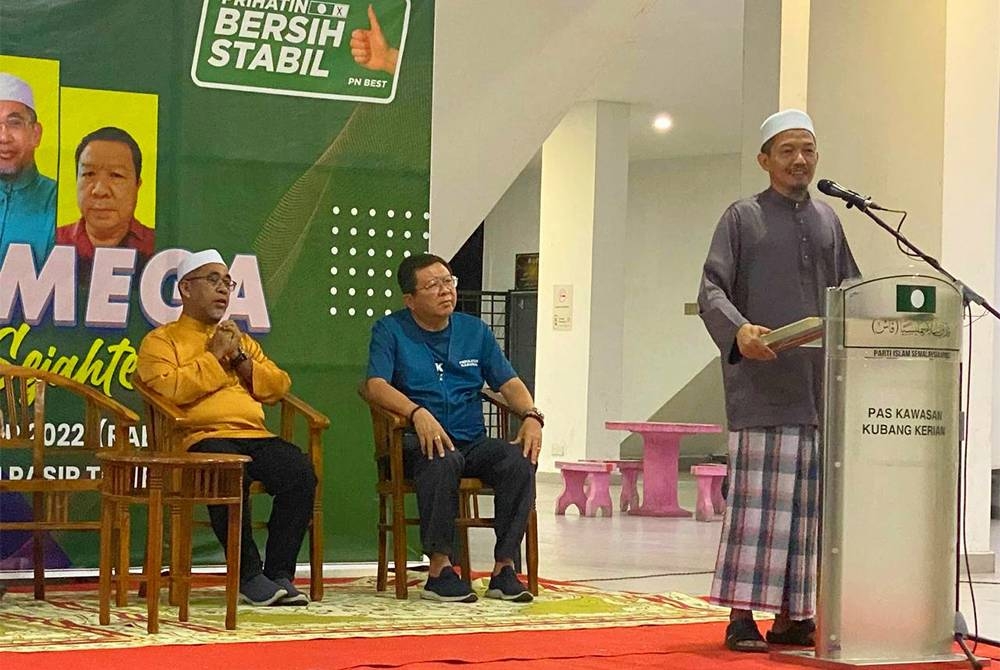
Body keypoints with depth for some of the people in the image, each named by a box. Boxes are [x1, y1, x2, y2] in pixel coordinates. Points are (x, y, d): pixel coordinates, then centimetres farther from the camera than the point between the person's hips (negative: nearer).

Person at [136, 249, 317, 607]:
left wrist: (241, 359, 7)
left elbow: (279, 386, 20)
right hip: (201, 437, -5)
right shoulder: (161, 341, 13)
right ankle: (248, 576, -25)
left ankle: (279, 573, -19)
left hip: (255, 435, 5)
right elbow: (170, 389, -7)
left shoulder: (241, 340, 32)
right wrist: (214, 356, 0)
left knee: (300, 471, -26)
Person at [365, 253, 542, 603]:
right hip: (418, 443, -4)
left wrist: (531, 416, -9)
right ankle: (439, 568, -34)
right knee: (443, 461, -39)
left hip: (473, 443, 4)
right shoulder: (390, 331, 6)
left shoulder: (475, 331, 18)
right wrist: (418, 413, -27)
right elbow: (376, 385, -9)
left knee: (520, 460, -27)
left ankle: (504, 568, -24)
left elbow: (509, 383, 13)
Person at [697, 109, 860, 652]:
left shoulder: (827, 220, 19)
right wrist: (738, 329, -23)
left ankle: (791, 616, 10)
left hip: (820, 383, 5)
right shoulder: (743, 218, 5)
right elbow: (711, 290, -4)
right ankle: (741, 617, -6)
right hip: (762, 384, -5)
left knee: (808, 502, 4)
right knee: (757, 496, -9)